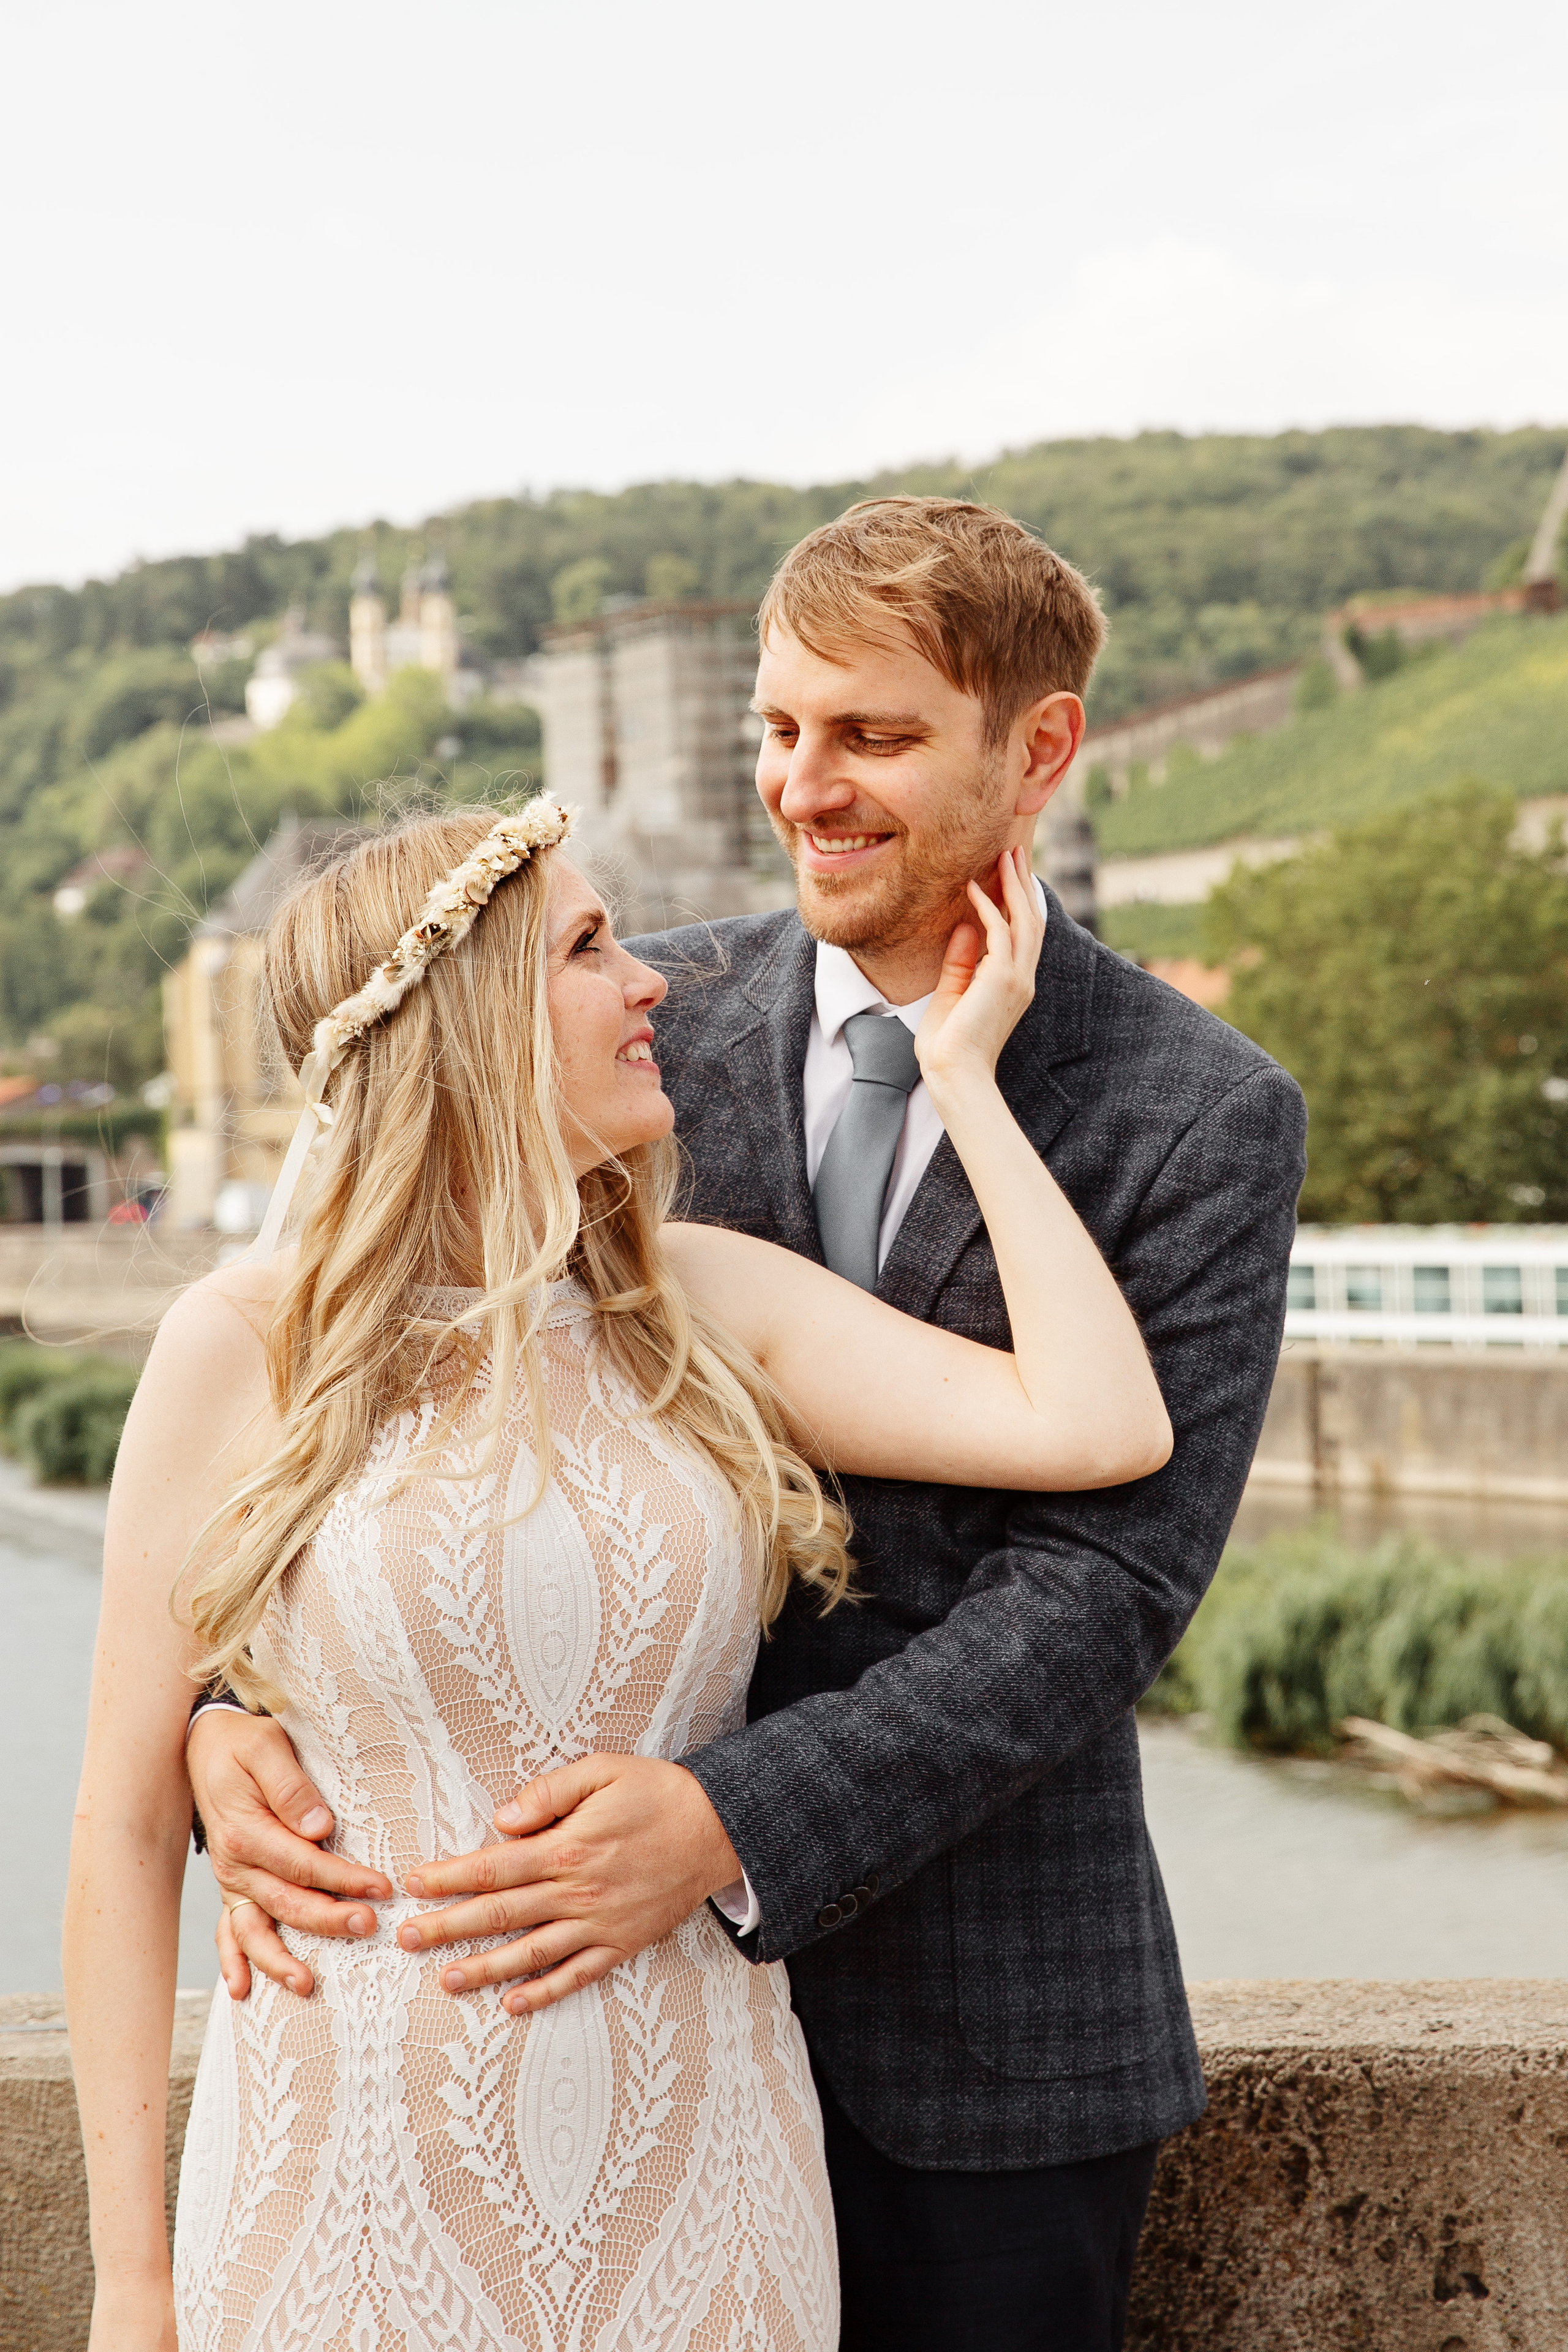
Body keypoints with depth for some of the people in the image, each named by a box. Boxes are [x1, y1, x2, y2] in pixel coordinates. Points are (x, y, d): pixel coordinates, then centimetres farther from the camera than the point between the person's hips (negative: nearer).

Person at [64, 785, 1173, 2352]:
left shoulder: (712, 1307, 2)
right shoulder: (252, 1346, -6)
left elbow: (1101, 1429, -12)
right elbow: (128, 1820, -3)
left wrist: (961, 1075, -4)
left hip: (689, 2150, 3)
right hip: (365, 2145, -2)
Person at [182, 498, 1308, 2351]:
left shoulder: (1206, 1120, -8)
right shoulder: (645, 1022, -1)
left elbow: (1105, 1575, -15)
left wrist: (733, 1820, -26)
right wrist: (238, 1709, -17)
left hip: (989, 2023, -2)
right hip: (620, 1963, 2)